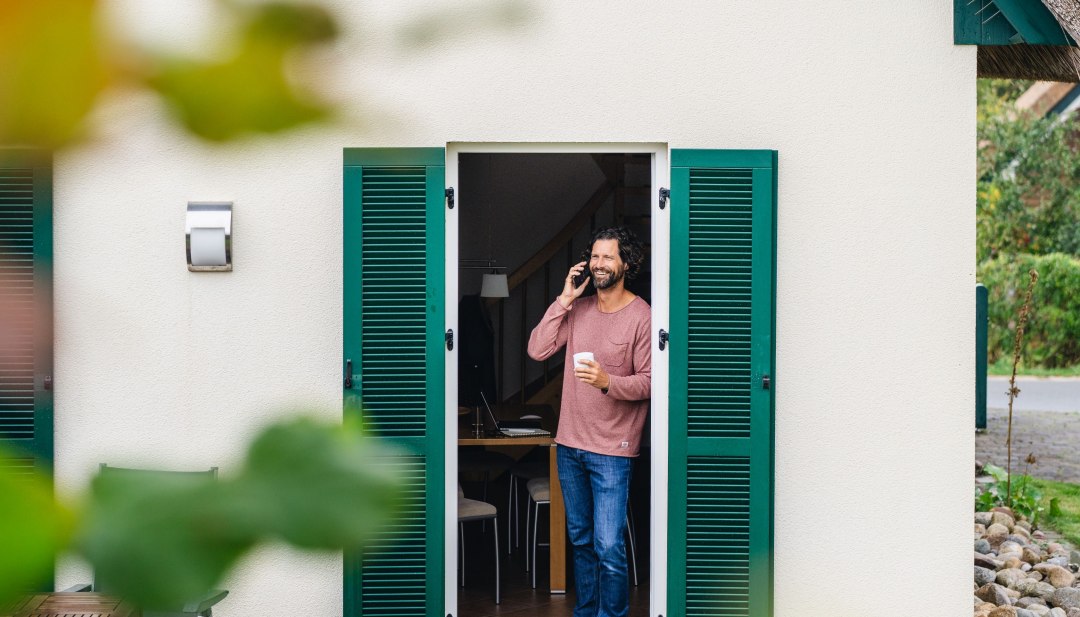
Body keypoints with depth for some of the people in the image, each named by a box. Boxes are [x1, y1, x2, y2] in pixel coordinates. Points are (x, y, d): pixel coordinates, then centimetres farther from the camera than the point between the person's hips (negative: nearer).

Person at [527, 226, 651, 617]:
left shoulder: (641, 316, -11)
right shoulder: (578, 309, 7)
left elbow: (649, 382, -12)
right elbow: (537, 350, -3)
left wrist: (608, 382, -29)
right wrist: (565, 299, -7)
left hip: (612, 449, -6)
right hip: (569, 442, 6)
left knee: (609, 548, -9)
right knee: (580, 540, 18)